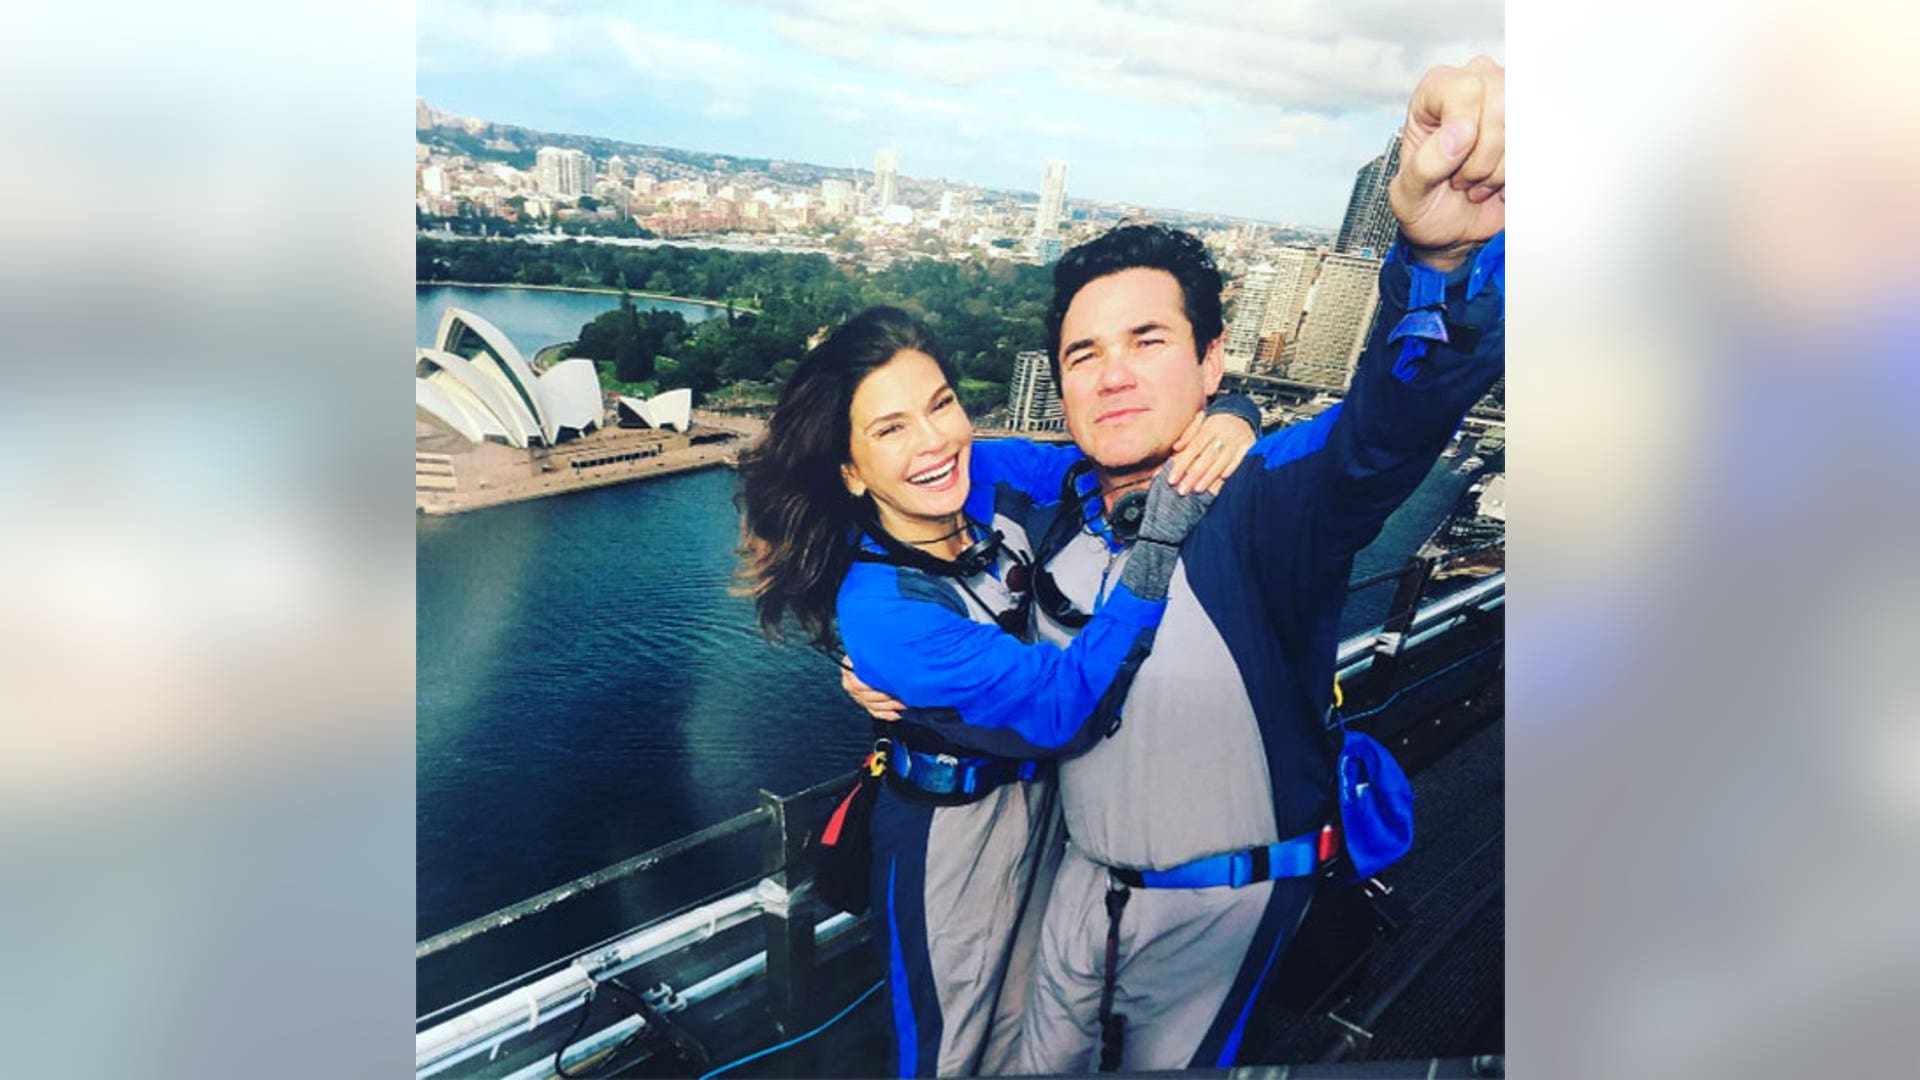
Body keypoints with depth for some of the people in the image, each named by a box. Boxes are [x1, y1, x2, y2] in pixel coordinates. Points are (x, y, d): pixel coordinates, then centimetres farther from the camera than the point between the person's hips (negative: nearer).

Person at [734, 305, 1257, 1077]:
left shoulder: (988, 476, -18)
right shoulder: (882, 614, -34)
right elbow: (1068, 706, -35)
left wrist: (1228, 422, -31)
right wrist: (1166, 533, -43)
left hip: (1043, 794, 6)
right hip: (952, 834, -5)